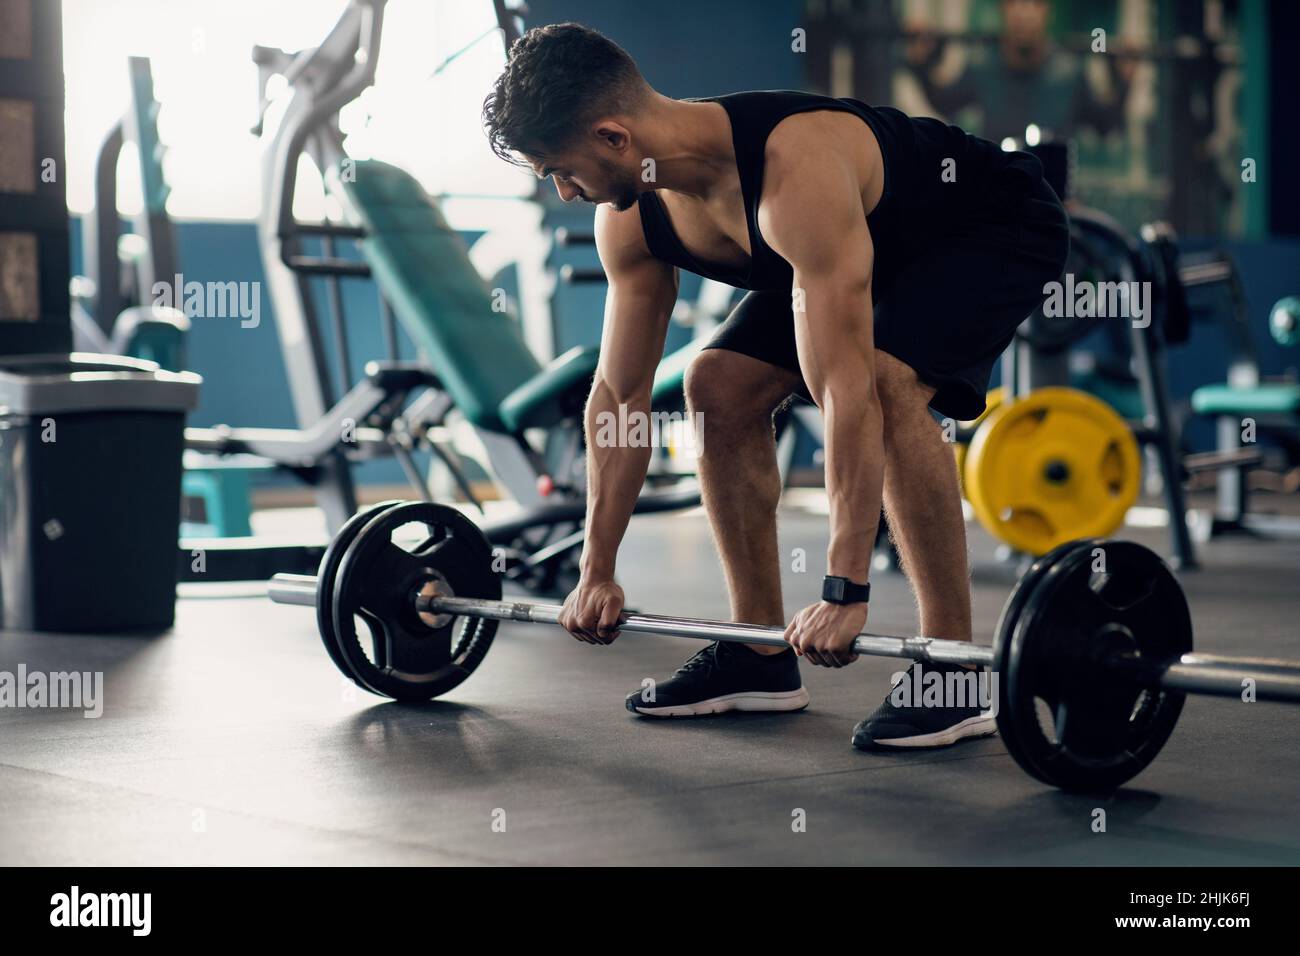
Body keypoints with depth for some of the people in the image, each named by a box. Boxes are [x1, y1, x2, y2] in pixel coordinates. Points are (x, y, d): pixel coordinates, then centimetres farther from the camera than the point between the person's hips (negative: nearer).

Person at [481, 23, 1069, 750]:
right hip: (880, 242, 8)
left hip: (997, 228, -8)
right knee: (718, 389, -1)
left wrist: (846, 591, -45)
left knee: (887, 383, -32)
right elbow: (621, 396, -5)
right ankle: (759, 653, 8)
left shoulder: (794, 174, -41)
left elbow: (847, 390, -44)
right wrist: (597, 572, -4)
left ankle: (953, 674, -22)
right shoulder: (631, 220, -15)